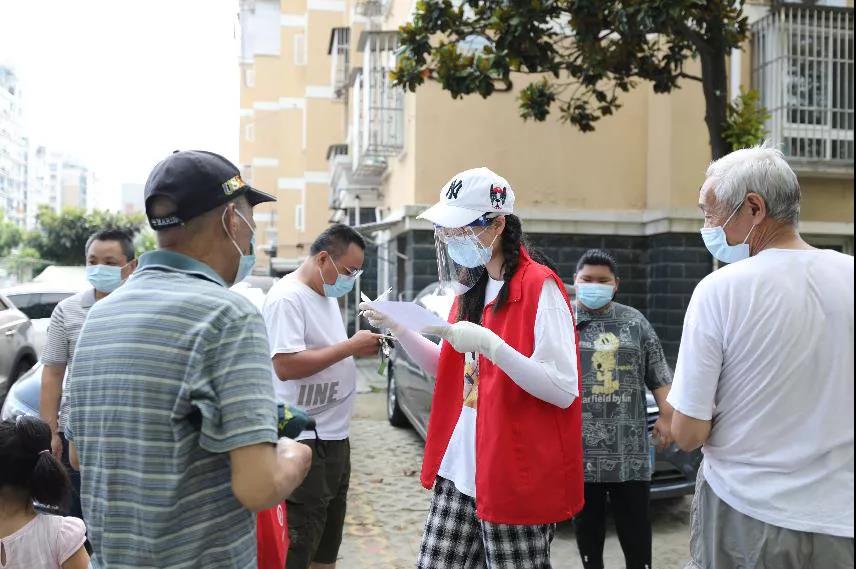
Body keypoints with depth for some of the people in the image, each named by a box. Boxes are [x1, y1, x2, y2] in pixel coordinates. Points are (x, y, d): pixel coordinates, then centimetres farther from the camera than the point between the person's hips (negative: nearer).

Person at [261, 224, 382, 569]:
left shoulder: (328, 296, 12)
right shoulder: (287, 298, -17)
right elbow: (286, 365, -26)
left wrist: (361, 350, 2)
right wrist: (351, 346, -21)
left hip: (335, 437, 10)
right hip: (304, 441, -9)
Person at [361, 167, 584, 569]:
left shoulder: (539, 286, -14)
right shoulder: (471, 287, 10)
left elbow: (564, 391, -20)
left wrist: (490, 344, -29)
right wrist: (398, 329, 3)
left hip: (516, 478, -7)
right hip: (459, 471, 7)